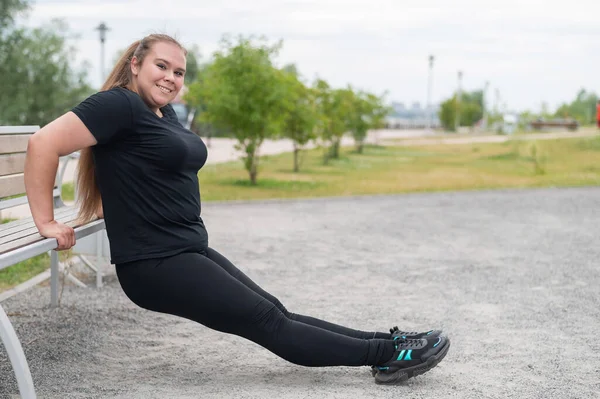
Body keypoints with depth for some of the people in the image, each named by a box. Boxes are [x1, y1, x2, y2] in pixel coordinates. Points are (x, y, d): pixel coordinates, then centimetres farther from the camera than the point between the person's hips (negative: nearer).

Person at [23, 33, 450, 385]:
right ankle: (387, 352, -4)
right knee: (268, 322, -5)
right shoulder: (120, 105, -14)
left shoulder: (164, 112, 14)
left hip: (190, 249, 9)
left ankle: (383, 344, 4)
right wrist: (46, 222, -17)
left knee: (274, 311, 5)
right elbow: (44, 143, -19)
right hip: (154, 262, -9)